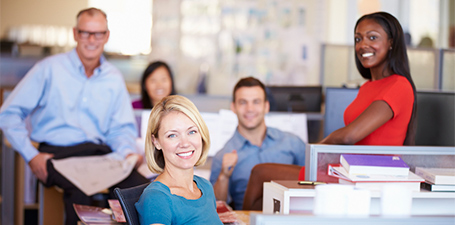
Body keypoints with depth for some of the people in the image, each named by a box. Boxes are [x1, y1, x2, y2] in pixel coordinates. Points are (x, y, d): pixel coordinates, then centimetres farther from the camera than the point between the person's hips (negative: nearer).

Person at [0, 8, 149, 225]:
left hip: (100, 152, 3)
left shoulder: (114, 78, 16)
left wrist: (128, 152, -5)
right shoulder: (49, 68, 4)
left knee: (139, 185, -29)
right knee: (80, 189, -38)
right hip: (56, 152, -3)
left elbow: (122, 128, 19)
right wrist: (31, 156, -7)